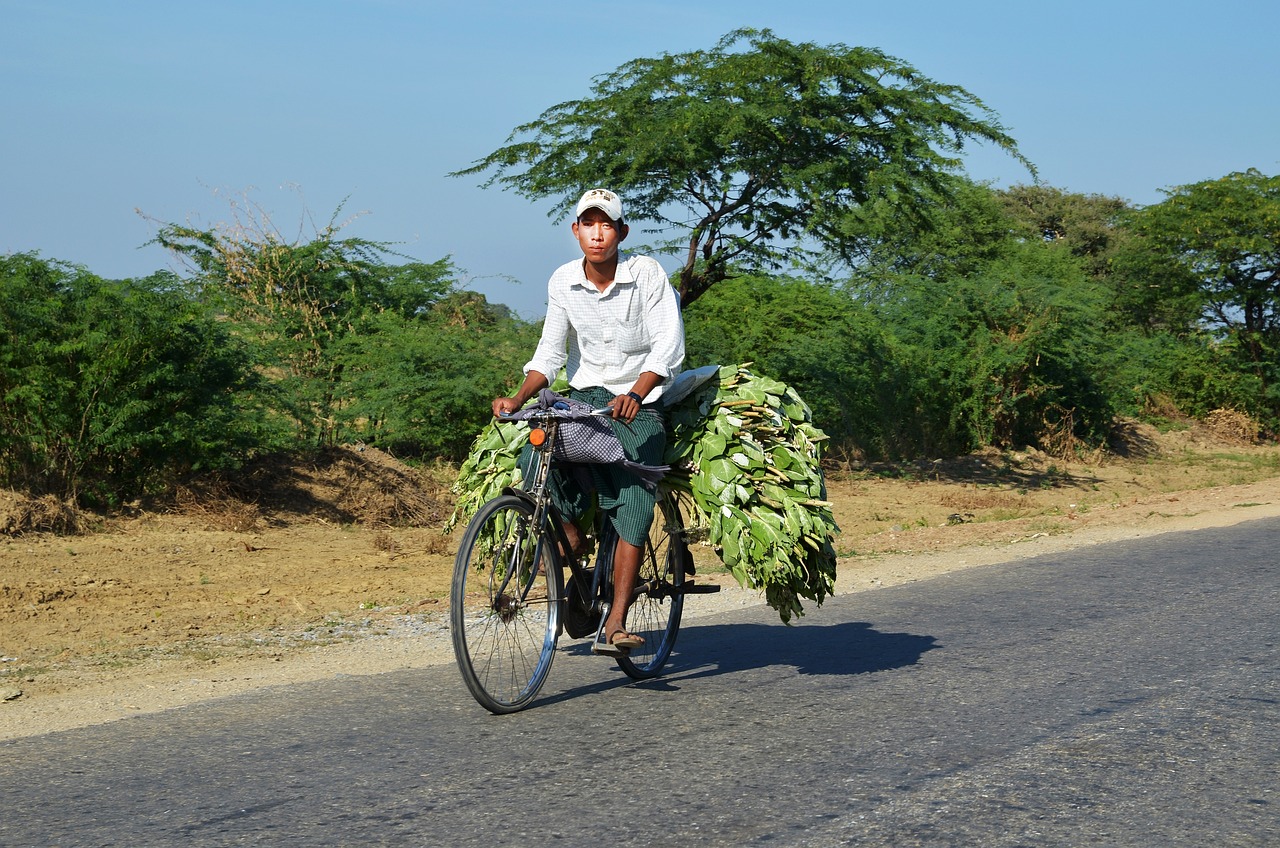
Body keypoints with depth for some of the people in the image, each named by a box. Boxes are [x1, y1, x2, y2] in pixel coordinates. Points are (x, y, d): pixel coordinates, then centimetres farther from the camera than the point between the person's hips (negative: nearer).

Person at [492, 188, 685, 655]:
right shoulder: (562, 282, 0)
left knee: (633, 506, -17)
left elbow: (668, 346, -16)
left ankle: (614, 625, -18)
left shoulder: (648, 274, -10)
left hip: (639, 405, -3)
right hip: (585, 395, 3)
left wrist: (635, 395, -32)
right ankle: (574, 544, -6)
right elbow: (550, 353, 5)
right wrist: (519, 398, -12)